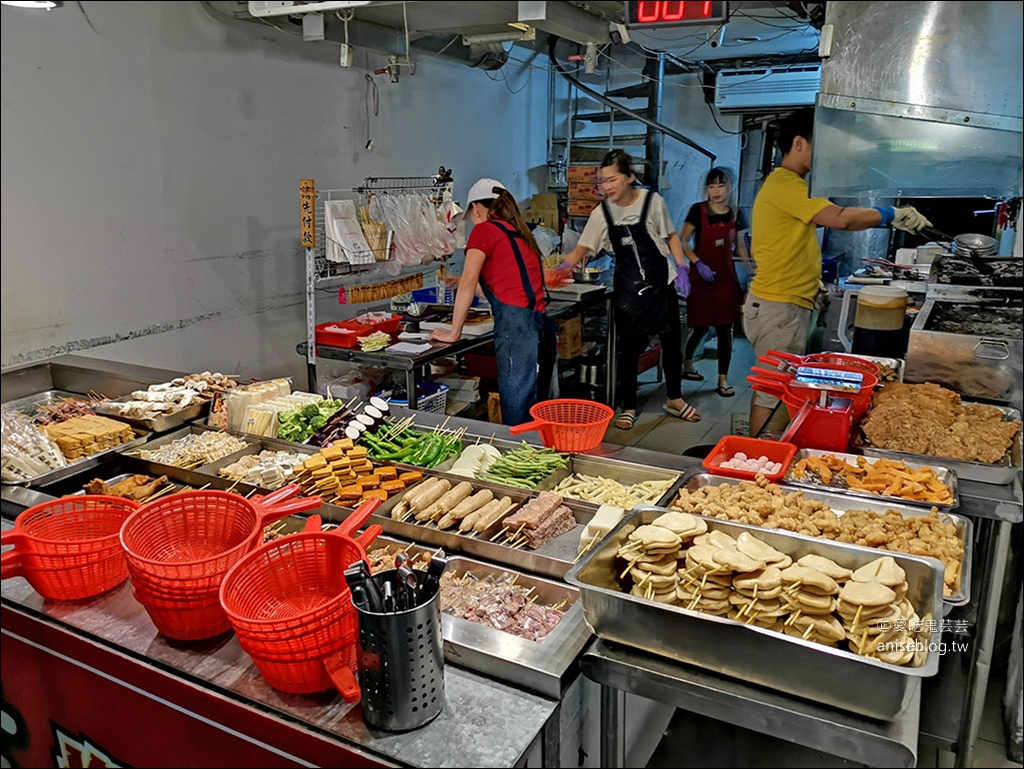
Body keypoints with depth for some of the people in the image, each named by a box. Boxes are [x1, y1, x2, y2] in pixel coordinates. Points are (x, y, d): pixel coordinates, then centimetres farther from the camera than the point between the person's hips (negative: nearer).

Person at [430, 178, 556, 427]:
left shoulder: (484, 230, 2)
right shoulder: (520, 233, 24)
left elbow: (468, 283, -4)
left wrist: (454, 333, 2)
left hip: (517, 329, -8)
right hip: (542, 329, 8)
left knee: (517, 419, -6)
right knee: (535, 417, 13)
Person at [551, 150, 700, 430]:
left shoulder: (652, 201, -8)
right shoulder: (602, 213, -4)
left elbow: (671, 236, 4)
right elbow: (582, 248, -4)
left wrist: (680, 267, -6)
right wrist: (565, 265, -23)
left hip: (661, 284, 0)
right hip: (627, 291, 0)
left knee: (671, 343, 11)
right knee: (629, 350, 4)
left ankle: (674, 399, 31)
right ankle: (629, 407, 20)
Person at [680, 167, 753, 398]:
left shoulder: (736, 214, 5)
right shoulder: (698, 210, -6)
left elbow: (740, 246, 13)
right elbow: (683, 241, -6)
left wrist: (751, 271, 4)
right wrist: (698, 263, -18)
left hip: (727, 277, 3)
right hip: (702, 276, -3)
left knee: (725, 329, 1)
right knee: (700, 326, 2)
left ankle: (723, 379, 8)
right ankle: (686, 364, 29)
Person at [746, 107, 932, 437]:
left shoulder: (789, 184, 18)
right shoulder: (785, 184, -16)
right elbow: (841, 218, -23)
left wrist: (812, 281, 17)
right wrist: (894, 214, -10)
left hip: (788, 302, 11)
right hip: (778, 307, -11)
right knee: (773, 393, -5)